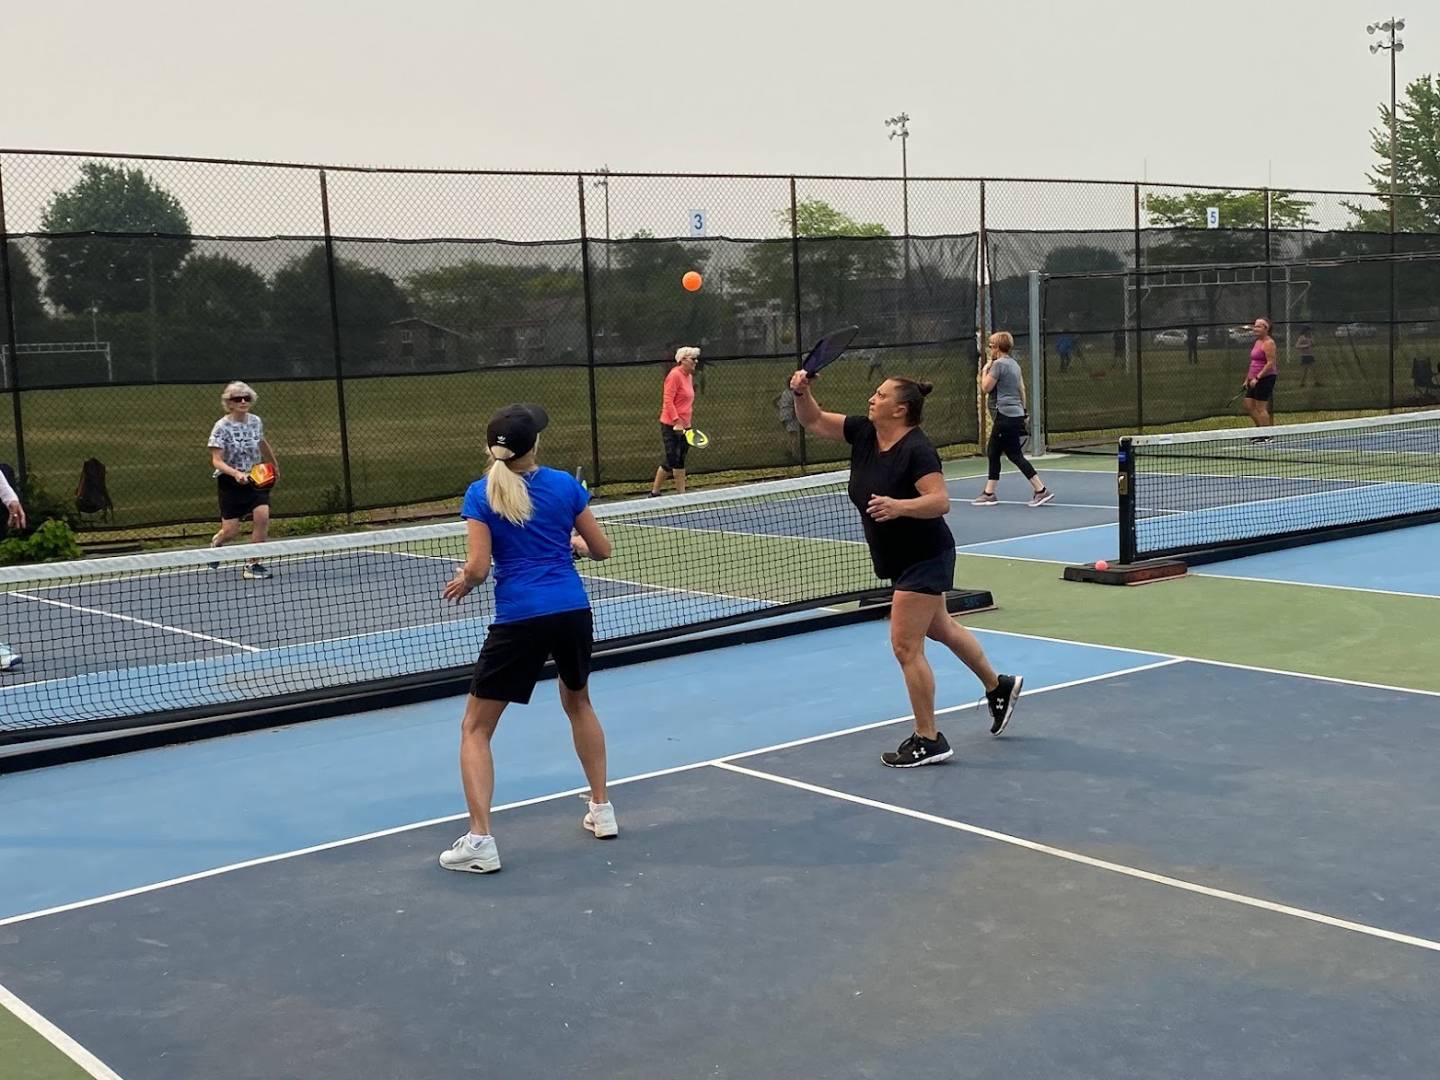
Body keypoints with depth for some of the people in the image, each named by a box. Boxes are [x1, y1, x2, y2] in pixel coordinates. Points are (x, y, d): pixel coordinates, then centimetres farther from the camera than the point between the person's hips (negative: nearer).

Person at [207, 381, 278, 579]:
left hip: (255, 479, 4)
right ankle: (215, 542, 39)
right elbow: (216, 460, -19)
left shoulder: (256, 421, -1)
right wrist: (236, 474, -36)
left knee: (262, 516, -19)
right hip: (230, 482, -4)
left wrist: (273, 465, 34)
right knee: (231, 531, -1)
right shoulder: (222, 427, -15)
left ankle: (253, 564, -6)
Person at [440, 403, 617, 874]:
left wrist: (462, 581, 13)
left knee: (475, 728, 8)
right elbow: (602, 549, 9)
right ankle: (602, 810, 34)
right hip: (574, 611, 4)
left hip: (519, 620, -3)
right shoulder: (565, 484, 3)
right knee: (578, 702, 31)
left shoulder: (481, 495, -4)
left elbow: (479, 568, -9)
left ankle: (480, 840, -2)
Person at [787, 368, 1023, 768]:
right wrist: (801, 392, -14)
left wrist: (899, 506, -46)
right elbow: (814, 422, 4)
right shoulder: (864, 433, 0)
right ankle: (998, 686, 45)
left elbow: (940, 500, -30)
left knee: (905, 645, -9)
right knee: (941, 629, 25)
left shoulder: (917, 449, -23)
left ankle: (928, 740, 2)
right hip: (901, 559, 10)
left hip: (924, 558, -10)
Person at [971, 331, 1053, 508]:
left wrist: (985, 370, 5)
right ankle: (989, 493, 18)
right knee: (993, 452, 14)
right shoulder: (1014, 364, 14)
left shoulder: (998, 364, -13)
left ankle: (1041, 490, -9)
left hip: (1006, 416, -10)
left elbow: (986, 387, -10)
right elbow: (1022, 389, 18)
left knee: (1015, 455, -7)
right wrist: (1023, 411, 24)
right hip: (1016, 414, 10)